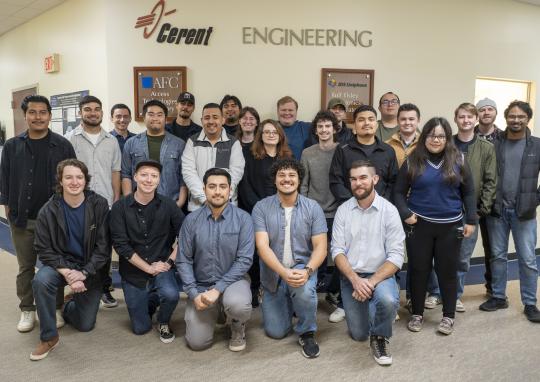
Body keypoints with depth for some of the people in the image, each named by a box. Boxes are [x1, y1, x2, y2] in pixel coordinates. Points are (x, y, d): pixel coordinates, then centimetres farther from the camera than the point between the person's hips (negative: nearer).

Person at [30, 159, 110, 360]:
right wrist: (67, 272, -23)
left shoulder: (99, 205, -14)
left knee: (85, 325, 5)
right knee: (41, 281, -34)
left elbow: (103, 247, -12)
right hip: (60, 264, 0)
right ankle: (49, 337, -13)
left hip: (90, 269, 0)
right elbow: (43, 249, -9)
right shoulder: (48, 211, -12)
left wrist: (83, 273, -21)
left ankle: (71, 306, 43)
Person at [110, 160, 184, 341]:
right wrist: (148, 268, -14)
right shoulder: (120, 207, -9)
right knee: (141, 328, 6)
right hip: (133, 273, 1)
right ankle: (151, 301, 41)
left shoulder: (168, 205, -8)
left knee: (171, 295, -32)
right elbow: (121, 245, -12)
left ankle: (164, 323, 4)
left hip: (161, 268, -1)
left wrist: (169, 261, -13)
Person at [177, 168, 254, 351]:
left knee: (238, 305, -35)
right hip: (201, 285, 2)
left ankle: (238, 327, 3)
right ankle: (214, 311, 29)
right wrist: (194, 294, -14)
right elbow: (184, 260, -3)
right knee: (197, 342, -4)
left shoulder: (243, 218, -9)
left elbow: (245, 259, -14)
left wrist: (218, 289, -19)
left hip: (232, 281, -2)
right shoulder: (191, 220, -4)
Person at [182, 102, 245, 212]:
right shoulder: (193, 142, 6)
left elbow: (236, 172, -5)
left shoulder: (233, 143, 4)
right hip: (197, 205, 1)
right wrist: (205, 198, -14)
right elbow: (188, 172, -4)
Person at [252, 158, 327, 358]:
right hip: (273, 273, 1)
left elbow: (320, 247, -8)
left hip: (303, 268, -1)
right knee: (275, 332, -1)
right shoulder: (261, 208, -6)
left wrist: (307, 270, -27)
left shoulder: (312, 207, -4)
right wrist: (283, 272, -30)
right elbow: (262, 246, -15)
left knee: (304, 289, -35)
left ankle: (307, 333, -6)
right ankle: (290, 304, 34)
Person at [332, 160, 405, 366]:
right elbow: (337, 250, -6)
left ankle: (380, 337, -2)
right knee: (358, 334, 1)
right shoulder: (343, 210, 0)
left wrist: (371, 282, -23)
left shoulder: (389, 210, -7)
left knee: (388, 300, -34)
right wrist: (355, 279, -20)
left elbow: (396, 257, -12)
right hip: (351, 276, 2)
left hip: (380, 274, -2)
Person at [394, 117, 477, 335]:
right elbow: (399, 192, 3)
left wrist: (471, 220, 2)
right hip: (419, 225, 0)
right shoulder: (412, 162, 0)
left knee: (447, 271, 9)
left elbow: (468, 193, 6)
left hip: (450, 226, 1)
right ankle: (417, 314, 23)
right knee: (418, 270, 7)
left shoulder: (458, 161, 2)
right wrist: (405, 214, -10)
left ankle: (448, 316, 24)